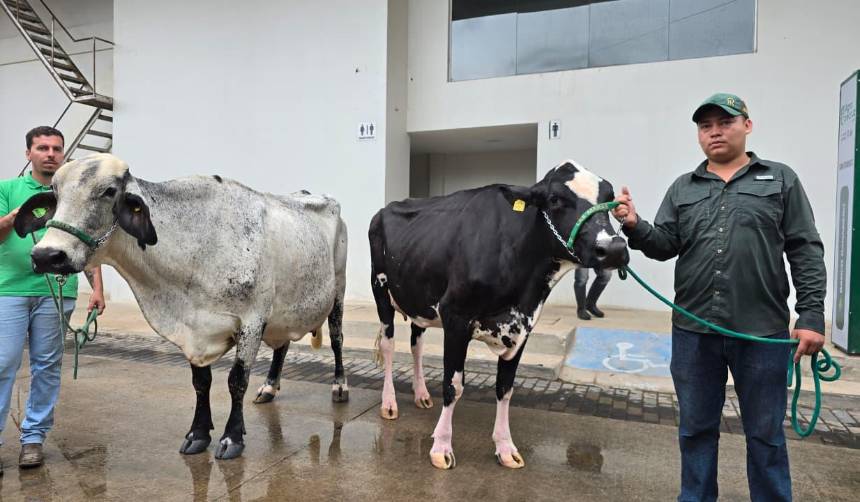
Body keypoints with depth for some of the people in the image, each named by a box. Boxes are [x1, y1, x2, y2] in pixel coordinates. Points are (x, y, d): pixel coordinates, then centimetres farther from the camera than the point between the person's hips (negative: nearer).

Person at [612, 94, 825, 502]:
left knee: (765, 433, 12)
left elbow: (807, 252, 2)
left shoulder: (781, 180, 6)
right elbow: (665, 246, 3)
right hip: (692, 331, 2)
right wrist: (635, 227, -16)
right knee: (696, 428, 14)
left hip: (762, 332, -2)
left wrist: (811, 317, -6)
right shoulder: (682, 188, 11)